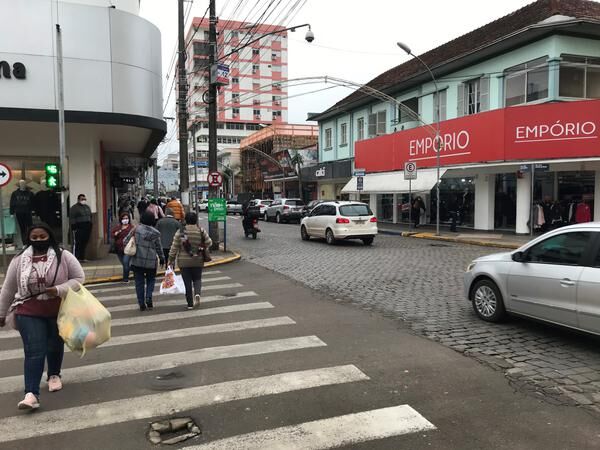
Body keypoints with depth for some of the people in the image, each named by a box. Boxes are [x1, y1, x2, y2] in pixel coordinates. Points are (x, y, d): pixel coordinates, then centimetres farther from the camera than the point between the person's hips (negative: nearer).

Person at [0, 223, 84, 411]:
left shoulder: (63, 256, -9)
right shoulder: (19, 260, -3)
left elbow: (79, 277, -6)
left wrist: (59, 290, -21)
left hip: (58, 311, 0)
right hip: (29, 312, 0)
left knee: (55, 346, 17)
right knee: (34, 352, -8)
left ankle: (54, 375, 41)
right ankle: (31, 394, -9)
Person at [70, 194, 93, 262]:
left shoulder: (87, 207, 19)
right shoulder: (74, 208, -3)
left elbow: (90, 217, 24)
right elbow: (72, 219, -9)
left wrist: (90, 226, 17)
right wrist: (74, 228, -16)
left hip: (87, 228, 7)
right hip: (79, 228, -7)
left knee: (84, 243, 8)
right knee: (77, 243, -7)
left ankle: (82, 257, 14)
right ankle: (75, 258, -6)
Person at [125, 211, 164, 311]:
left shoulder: (136, 229, -5)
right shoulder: (155, 233, -7)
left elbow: (126, 241, -1)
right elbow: (159, 248, 2)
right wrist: (162, 258, 17)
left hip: (137, 261, 1)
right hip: (151, 262, -1)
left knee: (139, 282, 9)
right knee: (150, 280, 18)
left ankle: (141, 304, 11)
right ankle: (148, 298, -2)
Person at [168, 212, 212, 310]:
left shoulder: (180, 232, -7)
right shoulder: (201, 231, -5)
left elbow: (174, 247, -6)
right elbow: (209, 243, -3)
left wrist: (171, 260, 3)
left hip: (184, 261, -1)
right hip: (198, 261, 1)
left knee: (187, 281, 7)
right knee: (197, 278, 18)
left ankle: (190, 304, 10)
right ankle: (197, 293, -11)